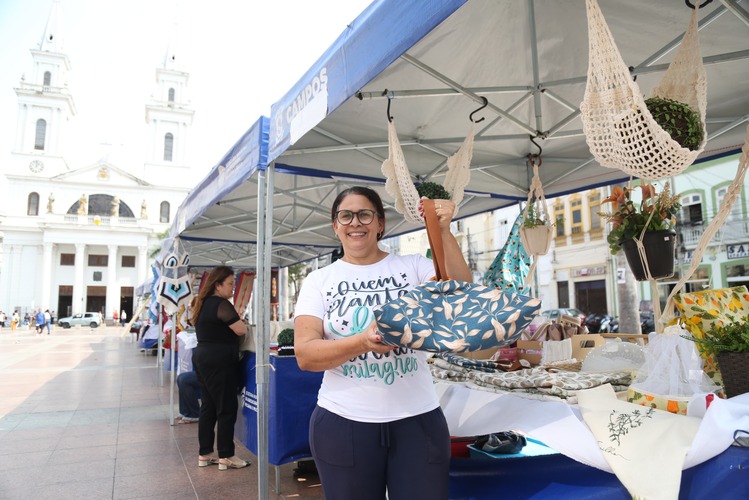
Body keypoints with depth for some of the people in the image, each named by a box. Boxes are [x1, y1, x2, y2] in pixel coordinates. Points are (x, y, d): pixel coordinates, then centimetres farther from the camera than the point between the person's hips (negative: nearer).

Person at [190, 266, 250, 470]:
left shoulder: (203, 303, 13)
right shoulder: (221, 304, -16)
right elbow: (240, 330, -18)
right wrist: (242, 324, 2)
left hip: (202, 358, 10)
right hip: (219, 362, -10)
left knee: (208, 406, 14)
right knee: (227, 408, -2)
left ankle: (205, 454, 21)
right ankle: (226, 456, 5)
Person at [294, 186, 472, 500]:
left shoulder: (413, 267, 3)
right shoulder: (318, 280, 2)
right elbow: (305, 354, -8)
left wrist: (443, 232, -21)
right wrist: (363, 342, -25)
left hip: (417, 417, 0)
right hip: (343, 422, 0)